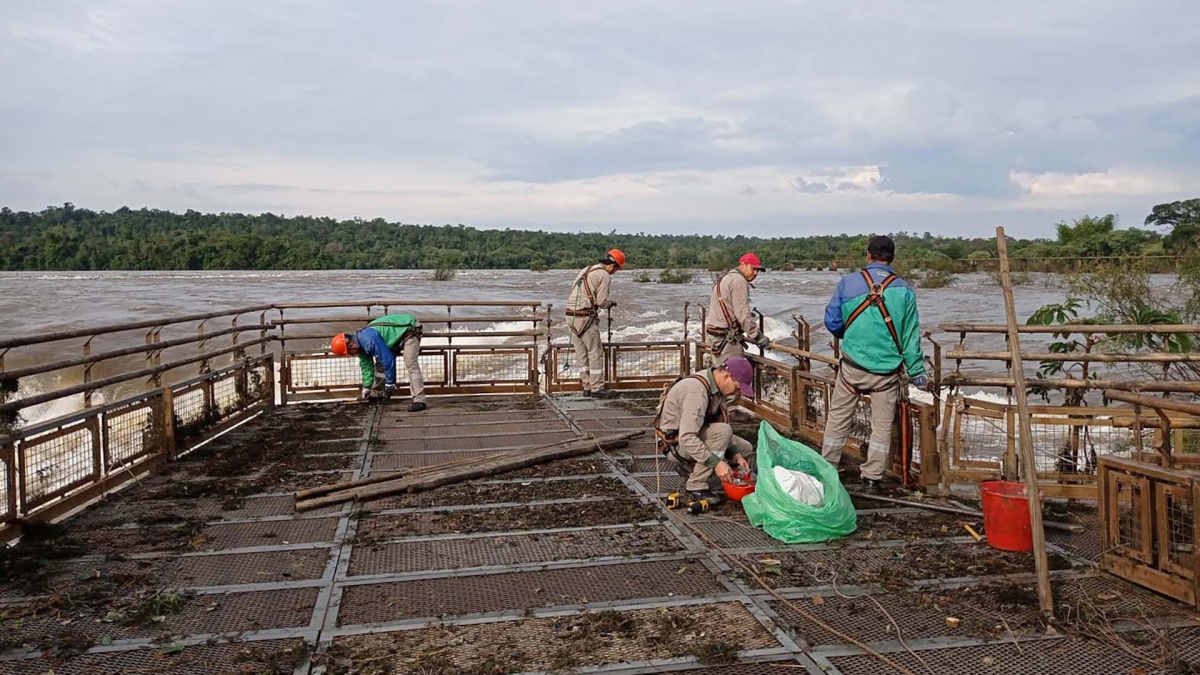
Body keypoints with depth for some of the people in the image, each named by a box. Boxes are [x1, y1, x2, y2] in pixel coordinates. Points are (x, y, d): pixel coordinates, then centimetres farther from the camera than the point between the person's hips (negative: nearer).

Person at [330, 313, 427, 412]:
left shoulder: (369, 340, -31)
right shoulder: (361, 345, 1)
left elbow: (388, 360, -29)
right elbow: (367, 367, 14)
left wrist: (389, 384, -18)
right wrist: (366, 388, 15)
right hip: (398, 335, 10)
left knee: (410, 364, -24)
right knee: (380, 363, 12)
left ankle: (419, 400, -28)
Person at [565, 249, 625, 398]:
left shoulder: (585, 270, 18)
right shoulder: (604, 275, -7)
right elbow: (601, 302, -11)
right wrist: (611, 303, 11)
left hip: (571, 315, 8)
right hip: (585, 317, -8)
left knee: (581, 353, 12)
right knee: (596, 352, 0)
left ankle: (587, 386, 17)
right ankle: (597, 388, 2)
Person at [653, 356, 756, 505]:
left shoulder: (715, 386, -1)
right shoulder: (697, 391, -31)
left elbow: (722, 423, 5)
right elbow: (687, 438, -36)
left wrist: (736, 455, -6)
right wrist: (717, 462, -34)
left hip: (692, 435, 9)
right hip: (676, 443, -9)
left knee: (746, 449, 9)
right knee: (722, 431, -31)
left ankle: (690, 468, 10)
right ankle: (696, 487, -21)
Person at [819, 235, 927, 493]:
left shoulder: (849, 282, -4)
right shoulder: (904, 290, -4)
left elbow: (832, 322, 1)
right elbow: (911, 335, -1)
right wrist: (917, 371, 7)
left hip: (853, 365, 0)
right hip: (887, 370, 0)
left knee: (838, 418, 13)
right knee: (882, 424, 11)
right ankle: (872, 477, 15)